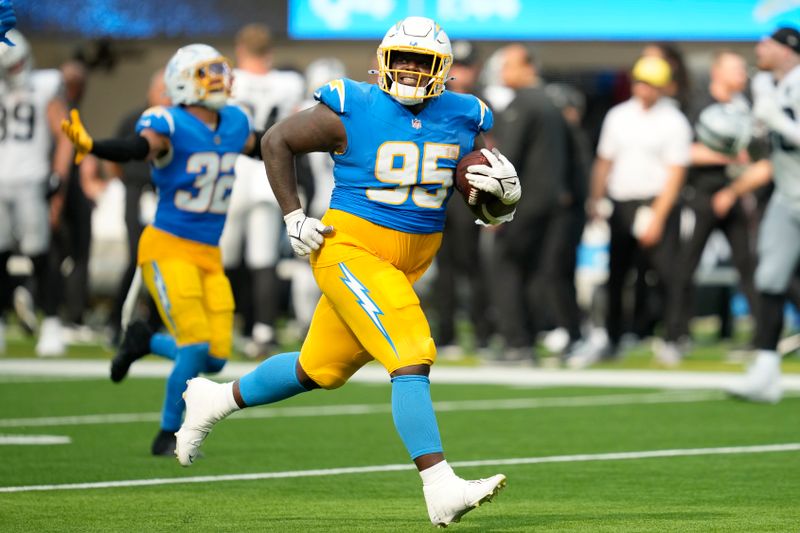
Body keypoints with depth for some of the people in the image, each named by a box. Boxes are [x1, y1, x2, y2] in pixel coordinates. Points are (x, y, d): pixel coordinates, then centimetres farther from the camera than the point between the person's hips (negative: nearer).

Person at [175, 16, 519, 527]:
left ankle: (215, 400, 37)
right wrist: (293, 215, -3)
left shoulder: (463, 122, 3)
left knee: (319, 370, 16)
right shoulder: (353, 111, -10)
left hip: (407, 266, 6)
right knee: (412, 359, -21)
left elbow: (494, 212, 7)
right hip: (352, 250, -6)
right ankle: (441, 490, -23)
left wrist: (506, 191, -16)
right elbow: (277, 141, 3)